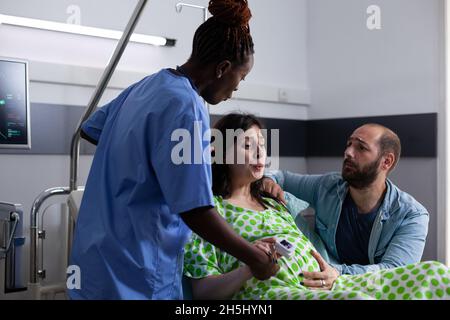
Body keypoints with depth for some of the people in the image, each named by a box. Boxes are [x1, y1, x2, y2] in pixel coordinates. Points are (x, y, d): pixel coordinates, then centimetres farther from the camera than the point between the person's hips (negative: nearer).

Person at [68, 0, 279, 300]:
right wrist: (255, 258, -12)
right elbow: (196, 211, -24)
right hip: (134, 275, -9)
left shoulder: (146, 85, 6)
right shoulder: (186, 107, -21)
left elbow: (90, 130, 20)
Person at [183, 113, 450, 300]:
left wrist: (330, 273, -1)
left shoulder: (273, 203, 29)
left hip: (323, 286, 7)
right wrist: (249, 267, -18)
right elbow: (202, 290, -1)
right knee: (355, 297, -39)